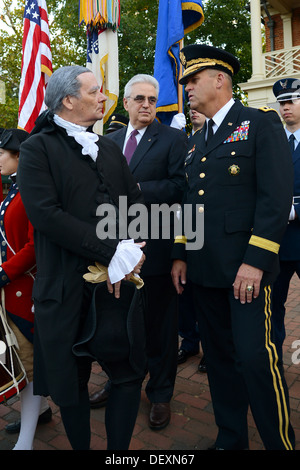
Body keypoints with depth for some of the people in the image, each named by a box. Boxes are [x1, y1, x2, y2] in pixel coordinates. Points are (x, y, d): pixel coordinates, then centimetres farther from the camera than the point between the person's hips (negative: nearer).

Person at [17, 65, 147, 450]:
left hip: (120, 279, 5)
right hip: (66, 287, -4)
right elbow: (45, 214, -17)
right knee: (70, 382, 13)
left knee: (131, 371, 11)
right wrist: (113, 252, -18)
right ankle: (81, 446, 38)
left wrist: (130, 251, -9)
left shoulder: (109, 148, 16)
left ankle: (120, 450, 33)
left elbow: (136, 203, 9)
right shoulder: (38, 148, -3)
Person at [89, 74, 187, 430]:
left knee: (159, 323, 8)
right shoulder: (109, 141, 15)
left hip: (155, 244, -4)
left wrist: (137, 189, -19)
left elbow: (179, 186, -13)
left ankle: (160, 393, 27)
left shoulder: (173, 138, -1)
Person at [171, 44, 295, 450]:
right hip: (205, 268, 7)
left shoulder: (261, 123, -2)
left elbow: (277, 195, -12)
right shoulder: (198, 142, 19)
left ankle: (281, 442, 17)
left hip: (246, 267, -7)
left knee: (255, 358, -6)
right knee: (219, 356, 13)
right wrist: (181, 254, 14)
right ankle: (230, 437, 30)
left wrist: (256, 260, -18)